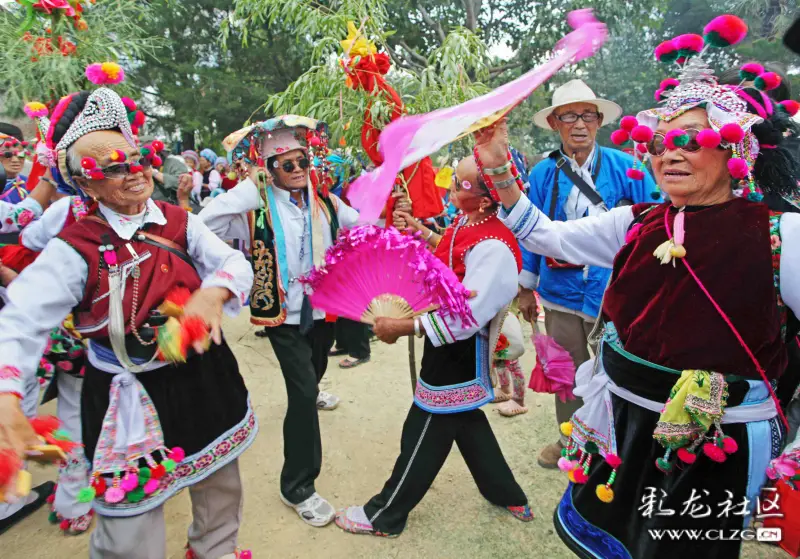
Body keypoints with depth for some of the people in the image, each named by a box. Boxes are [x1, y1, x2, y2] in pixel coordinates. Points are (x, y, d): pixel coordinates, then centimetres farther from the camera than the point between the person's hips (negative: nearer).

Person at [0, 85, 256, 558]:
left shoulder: (179, 222, -1)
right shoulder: (75, 248, -12)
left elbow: (234, 263, -7)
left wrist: (213, 293, -30)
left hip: (204, 380, 5)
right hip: (129, 401, -4)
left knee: (221, 483, 25)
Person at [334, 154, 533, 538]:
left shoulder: (493, 249, -29)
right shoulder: (466, 225, 1)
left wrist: (401, 327, -28)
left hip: (459, 354, -10)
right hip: (451, 349, 10)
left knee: (425, 433, 5)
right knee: (464, 421, 24)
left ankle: (384, 515, 25)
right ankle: (507, 494, 43)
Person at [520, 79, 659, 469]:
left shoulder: (623, 167, -5)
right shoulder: (542, 174, -1)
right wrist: (526, 288, 8)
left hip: (614, 290, -1)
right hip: (561, 293, 2)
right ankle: (570, 440, 38)